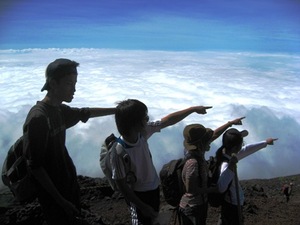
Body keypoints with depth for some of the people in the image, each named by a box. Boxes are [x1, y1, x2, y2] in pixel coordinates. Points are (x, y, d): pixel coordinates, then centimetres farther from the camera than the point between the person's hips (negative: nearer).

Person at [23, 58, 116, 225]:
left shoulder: (59, 109, -1)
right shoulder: (38, 118, -26)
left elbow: (84, 113, 17)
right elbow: (35, 166, -24)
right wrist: (60, 200, -20)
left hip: (69, 183, 8)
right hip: (53, 192, -8)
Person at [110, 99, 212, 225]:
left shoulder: (142, 132, -19)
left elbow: (169, 120, -6)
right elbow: (122, 186, -24)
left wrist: (194, 109, 0)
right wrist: (143, 207, -17)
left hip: (153, 186, 7)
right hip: (137, 194, -6)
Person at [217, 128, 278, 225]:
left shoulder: (227, 154, -9)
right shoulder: (226, 165, -36)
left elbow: (246, 150, 8)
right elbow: (221, 188, -49)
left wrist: (265, 142, 18)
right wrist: (230, 168, -53)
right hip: (233, 206, -8)